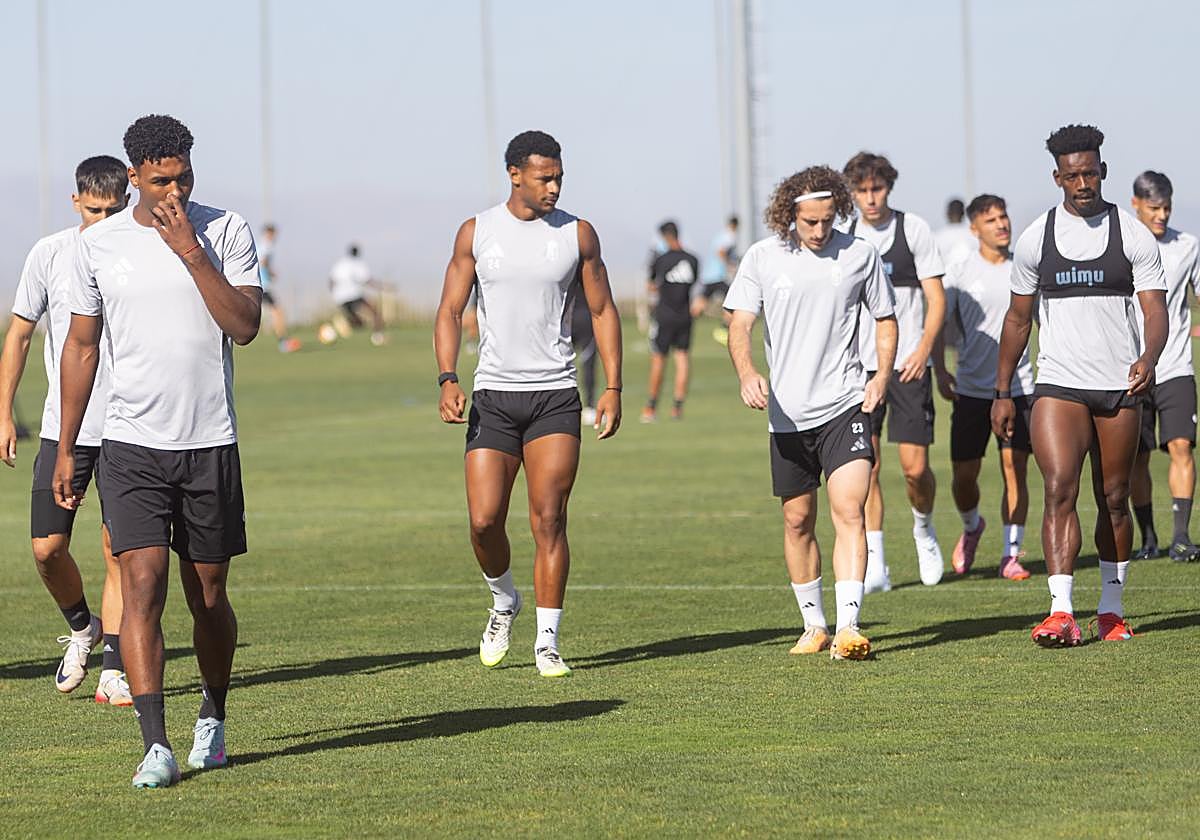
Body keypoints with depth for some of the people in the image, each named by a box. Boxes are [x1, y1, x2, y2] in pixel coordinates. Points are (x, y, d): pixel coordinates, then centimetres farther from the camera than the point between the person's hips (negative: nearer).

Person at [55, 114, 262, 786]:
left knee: (208, 597, 8)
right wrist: (66, 449, 11)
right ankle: (156, 745, -17)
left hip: (211, 445, 0)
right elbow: (82, 346, 11)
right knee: (143, 585, -13)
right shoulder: (100, 244, 4)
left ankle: (213, 718, 32)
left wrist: (190, 251, -18)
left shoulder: (226, 231, -1)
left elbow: (245, 326, -12)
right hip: (131, 446, 0)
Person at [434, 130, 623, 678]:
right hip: (493, 396, 0)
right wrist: (447, 379, -10)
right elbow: (450, 309, 4)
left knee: (548, 519, -7)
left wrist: (613, 387, 1)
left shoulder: (577, 234, 5)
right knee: (484, 520, -6)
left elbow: (603, 310, 9)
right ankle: (504, 601, 23)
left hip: (555, 397, 0)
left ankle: (548, 641, -2)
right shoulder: (476, 233, 4)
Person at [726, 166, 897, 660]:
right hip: (786, 411, 2)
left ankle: (848, 628, -22)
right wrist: (747, 373, -22)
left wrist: (882, 376, -2)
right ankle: (813, 626, 25)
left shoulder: (859, 255, 3)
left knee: (849, 511, -16)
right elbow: (739, 325, -2)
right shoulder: (762, 257, 1)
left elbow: (885, 319, 14)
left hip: (844, 405, -2)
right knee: (797, 521, 10)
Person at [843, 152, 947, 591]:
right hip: (860, 367, 2)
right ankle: (875, 565, -1)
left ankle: (924, 528, 27)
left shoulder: (913, 229, -1)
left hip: (908, 365, -2)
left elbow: (936, 299, -2)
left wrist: (922, 350, -16)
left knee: (915, 467, -4)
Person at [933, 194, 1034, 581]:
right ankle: (971, 527, 32)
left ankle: (1012, 553, -2)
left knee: (1015, 468, -7)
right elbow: (938, 324, 2)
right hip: (972, 388, 0)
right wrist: (940, 371, -11)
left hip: (1018, 386, 0)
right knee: (964, 473, 1)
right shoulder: (960, 273, 1)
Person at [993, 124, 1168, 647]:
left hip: (1120, 388, 0)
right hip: (1058, 385, 0)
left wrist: (1149, 358, -25)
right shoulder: (1035, 239, 6)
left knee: (1113, 500, 8)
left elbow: (1155, 309, -4)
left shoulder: (1133, 235, 1)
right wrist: (1002, 392, 12)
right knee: (1059, 490, -17)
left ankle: (1111, 609, 21)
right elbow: (1018, 318, 14)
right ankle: (1061, 611, -24)